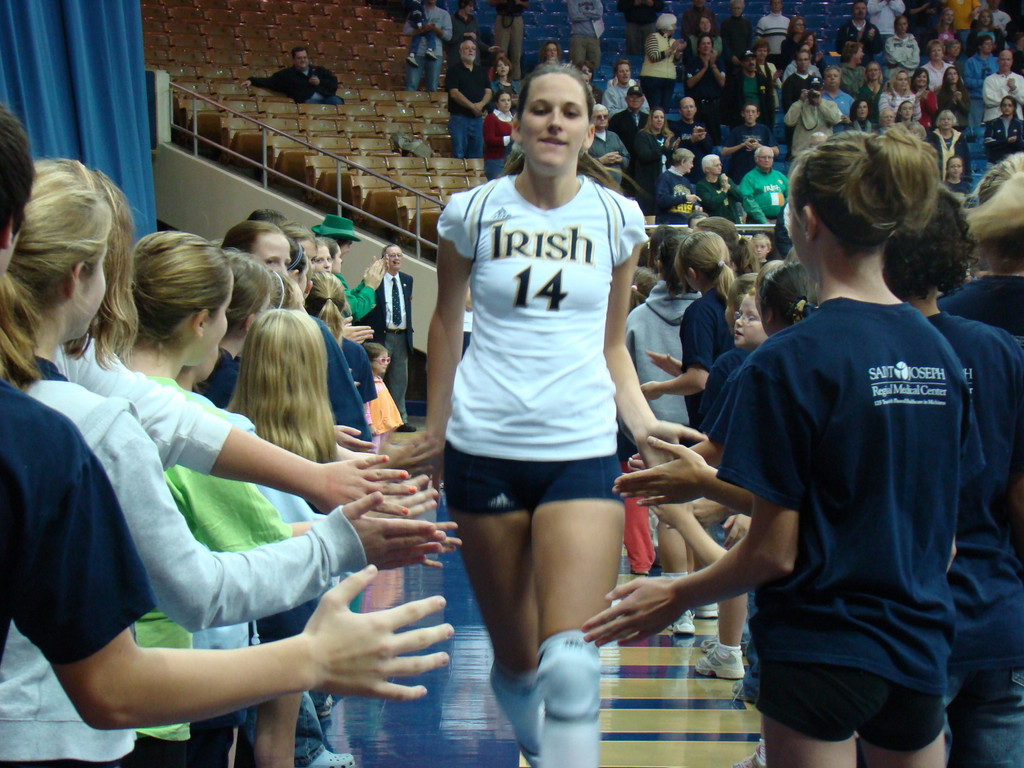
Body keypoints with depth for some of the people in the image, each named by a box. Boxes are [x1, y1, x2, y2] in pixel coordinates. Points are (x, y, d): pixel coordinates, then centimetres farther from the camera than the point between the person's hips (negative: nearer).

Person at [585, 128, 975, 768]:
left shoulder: (791, 361, -16)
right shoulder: (938, 351, 2)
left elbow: (774, 552, -14)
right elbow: (946, 537, 10)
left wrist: (676, 598, 1)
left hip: (822, 651, -6)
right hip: (921, 645, 6)